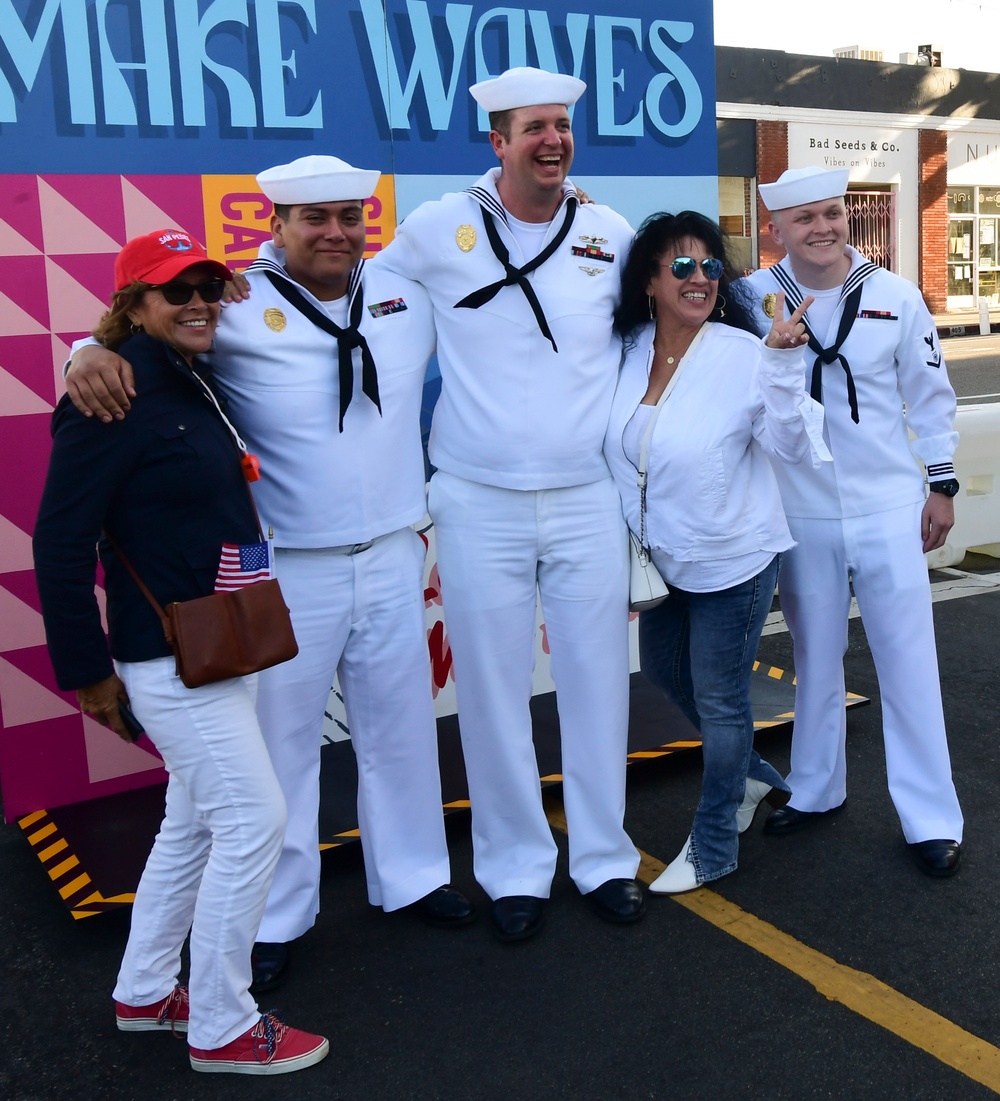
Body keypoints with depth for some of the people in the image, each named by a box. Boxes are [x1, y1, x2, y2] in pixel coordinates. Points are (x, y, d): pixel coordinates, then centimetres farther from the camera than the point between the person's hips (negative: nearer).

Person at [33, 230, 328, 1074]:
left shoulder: (195, 386, 10)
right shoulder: (115, 402, -16)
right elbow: (61, 543, -16)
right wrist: (87, 668, -14)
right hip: (170, 656, -9)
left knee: (196, 823, 18)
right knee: (254, 819, -4)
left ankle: (145, 993, 35)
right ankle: (222, 1028, 13)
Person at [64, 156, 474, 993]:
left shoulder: (405, 299, 4)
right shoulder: (236, 308, -10)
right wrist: (96, 354, -33)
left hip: (393, 557, 5)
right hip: (287, 571, -4)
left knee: (401, 726, 18)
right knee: (281, 740, 7)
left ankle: (412, 876, 39)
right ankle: (276, 918, 26)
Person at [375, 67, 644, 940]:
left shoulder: (612, 234, 4)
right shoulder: (437, 230, -2)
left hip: (588, 501, 2)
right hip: (479, 506, -1)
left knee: (597, 682, 9)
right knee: (493, 690, 6)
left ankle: (605, 856, 28)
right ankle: (516, 868, 24)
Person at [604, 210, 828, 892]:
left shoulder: (742, 354, -18)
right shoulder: (628, 350, -3)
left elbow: (794, 444, -25)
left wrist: (783, 362, -35)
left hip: (733, 558, -6)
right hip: (663, 556, 7)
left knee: (720, 700, 5)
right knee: (663, 669, 21)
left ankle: (713, 848, 27)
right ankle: (756, 777, 45)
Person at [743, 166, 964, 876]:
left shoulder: (895, 296, -3)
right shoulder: (754, 299, -4)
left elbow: (930, 393, 5)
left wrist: (942, 483, 5)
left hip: (890, 510, 0)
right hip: (802, 516, 1)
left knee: (908, 661, 3)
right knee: (816, 658, 15)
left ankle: (932, 819, 14)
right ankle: (816, 791, 33)